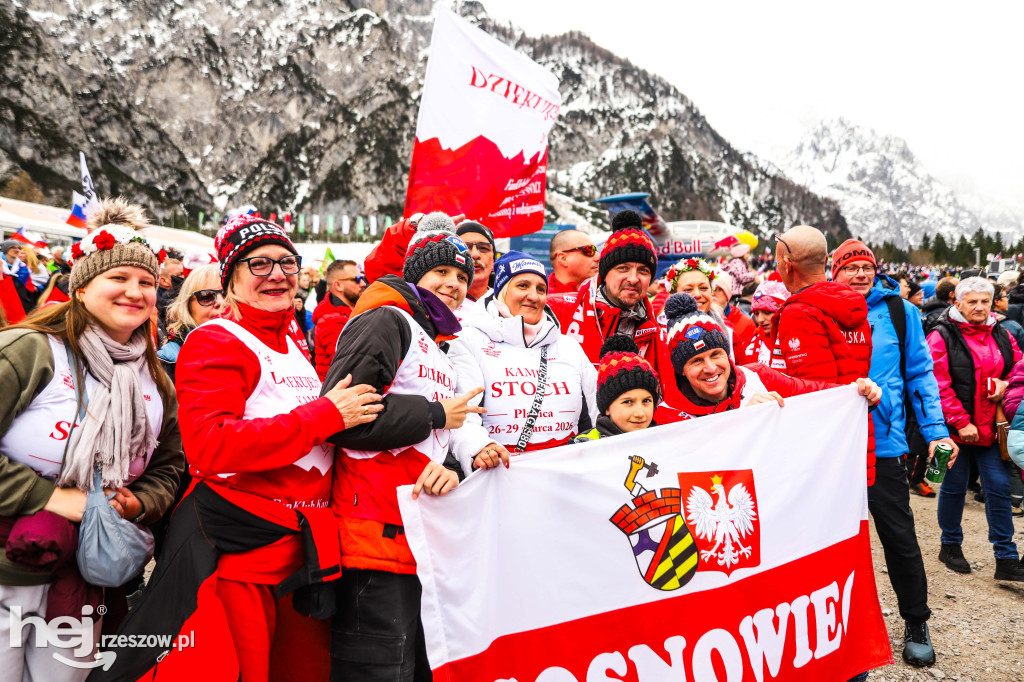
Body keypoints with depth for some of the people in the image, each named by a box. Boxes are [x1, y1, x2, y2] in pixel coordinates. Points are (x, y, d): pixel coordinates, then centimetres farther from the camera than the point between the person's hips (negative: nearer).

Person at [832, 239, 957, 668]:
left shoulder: (897, 310, 1)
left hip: (883, 443, -1)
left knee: (899, 536, 7)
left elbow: (919, 372, 4)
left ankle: (916, 624, 27)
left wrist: (936, 431, -2)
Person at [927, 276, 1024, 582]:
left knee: (999, 488, 3)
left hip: (992, 427, 4)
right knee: (954, 487, 9)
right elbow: (939, 386, -14)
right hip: (956, 428, -4)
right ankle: (950, 546, 26)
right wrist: (961, 422, -18)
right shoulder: (942, 337, -9)